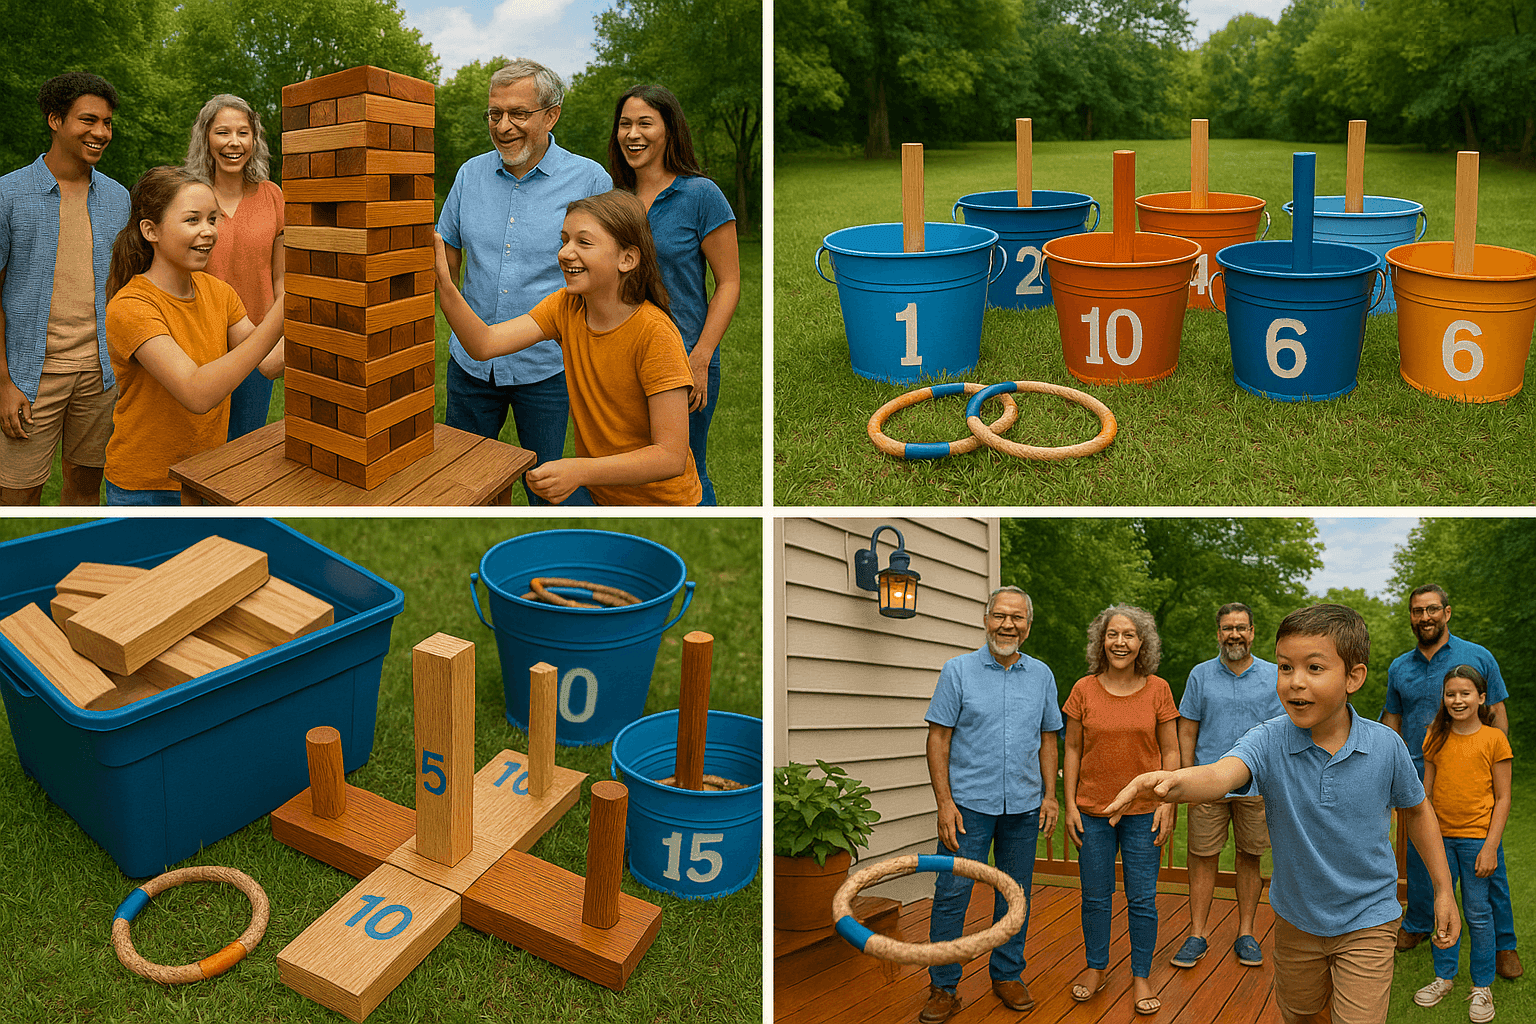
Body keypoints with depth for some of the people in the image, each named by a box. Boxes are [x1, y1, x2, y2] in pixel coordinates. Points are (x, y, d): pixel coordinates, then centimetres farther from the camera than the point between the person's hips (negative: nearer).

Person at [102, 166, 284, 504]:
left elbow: (269, 364, -5)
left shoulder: (216, 291, 2)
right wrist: (280, 316, -41)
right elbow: (197, 393, -36)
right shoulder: (129, 307, -22)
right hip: (146, 488, -6)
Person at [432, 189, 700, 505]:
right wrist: (443, 282, -29)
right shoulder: (567, 307, -2)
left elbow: (671, 457, -26)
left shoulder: (654, 334, -23)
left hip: (656, 501, -5)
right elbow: (484, 343, -13)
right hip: (596, 489, 5)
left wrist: (579, 470, -36)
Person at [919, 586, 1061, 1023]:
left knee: (1015, 893, 12)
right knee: (952, 893, -2)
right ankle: (943, 987, 8)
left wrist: (1050, 794, 5)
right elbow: (938, 738, -4)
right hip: (969, 802, -3)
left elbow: (1047, 739, 14)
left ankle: (1008, 974, 28)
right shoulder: (958, 670, -3)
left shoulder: (1041, 675, 7)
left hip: (1024, 806, 3)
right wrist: (944, 801, -11)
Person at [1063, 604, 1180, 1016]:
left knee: (1143, 899, 5)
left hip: (1142, 811, 0)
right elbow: (1072, 751, 3)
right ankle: (1096, 967, 29)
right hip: (1093, 810, 1)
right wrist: (1070, 804, -1)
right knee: (1095, 897, 10)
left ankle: (1141, 976, 21)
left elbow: (1170, 752, 3)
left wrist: (1167, 802, -5)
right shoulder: (1084, 689, -1)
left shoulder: (1158, 689, -1)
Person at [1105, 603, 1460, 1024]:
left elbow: (1416, 810, 2)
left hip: (1366, 921, -2)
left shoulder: (1386, 745, -17)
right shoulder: (1269, 742, -21)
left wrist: (1443, 889, 7)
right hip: (1296, 918, 2)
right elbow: (1224, 773, -42)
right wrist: (1173, 781, -65)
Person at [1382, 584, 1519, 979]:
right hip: (1418, 779, 3)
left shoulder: (1478, 657, -1)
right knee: (1418, 857, 11)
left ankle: (1503, 944, 14)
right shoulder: (1399, 668, 7)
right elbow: (1392, 722, 14)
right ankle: (1417, 925, 28)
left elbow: (1498, 717, 1)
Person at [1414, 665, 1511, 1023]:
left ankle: (1482, 987, 18)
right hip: (1441, 837, 3)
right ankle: (1444, 977, 25)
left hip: (1476, 838, -3)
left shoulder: (1493, 739, -7)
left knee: (1478, 914, 4)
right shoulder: (1436, 737, 3)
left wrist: (1491, 846, -10)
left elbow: (1502, 798, -5)